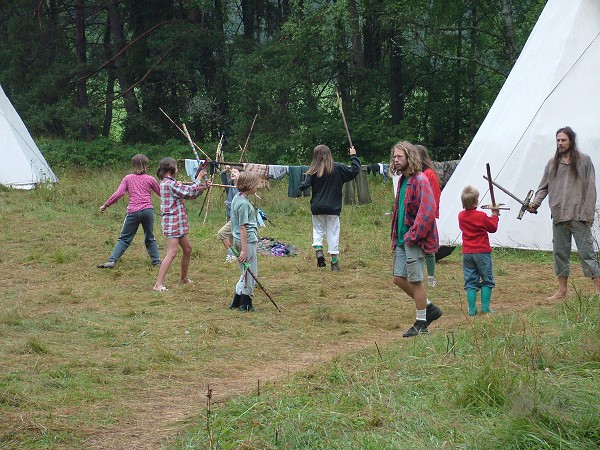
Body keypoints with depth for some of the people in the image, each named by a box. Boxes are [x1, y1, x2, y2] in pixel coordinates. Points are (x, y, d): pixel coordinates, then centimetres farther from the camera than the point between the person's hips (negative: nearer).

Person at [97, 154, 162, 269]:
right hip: (148, 210, 0)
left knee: (124, 239, 3)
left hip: (133, 211, 0)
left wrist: (105, 205, 7)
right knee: (150, 239, 16)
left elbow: (118, 194, -1)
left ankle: (112, 261, -8)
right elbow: (161, 193, 20)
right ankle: (156, 261, 13)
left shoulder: (128, 178, 8)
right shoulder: (150, 179, 8)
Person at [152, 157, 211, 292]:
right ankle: (158, 284, -19)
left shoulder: (170, 183, 14)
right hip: (172, 221, -11)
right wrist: (199, 178, -6)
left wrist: (203, 187, 7)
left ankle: (184, 278, 34)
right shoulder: (169, 184, -17)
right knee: (172, 253, -15)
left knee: (187, 249, 21)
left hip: (178, 221, 11)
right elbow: (189, 192, -18)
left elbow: (188, 193, 19)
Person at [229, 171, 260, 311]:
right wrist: (244, 250, -21)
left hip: (238, 240, 9)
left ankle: (236, 302, 20)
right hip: (247, 241, -9)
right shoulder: (244, 203, -19)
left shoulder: (237, 198, 10)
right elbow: (242, 227, -21)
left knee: (246, 272, 17)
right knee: (250, 273, 2)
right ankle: (246, 304, 10)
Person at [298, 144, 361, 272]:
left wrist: (300, 187, 12)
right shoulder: (337, 168, -6)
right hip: (333, 208, 0)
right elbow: (354, 171, -4)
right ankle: (334, 261, 7)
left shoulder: (313, 171, -5)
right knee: (333, 232, 6)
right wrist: (353, 156, 9)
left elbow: (304, 186, -11)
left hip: (317, 208, 0)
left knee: (318, 230, 18)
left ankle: (318, 250, -6)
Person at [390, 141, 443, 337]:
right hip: (402, 239, 9)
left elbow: (427, 211, -23)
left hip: (415, 240, -9)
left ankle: (421, 324, 9)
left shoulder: (420, 181, -15)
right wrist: (395, 237, 17)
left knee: (415, 280, -2)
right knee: (399, 278, 10)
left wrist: (413, 236, -23)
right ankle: (429, 308, 25)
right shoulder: (402, 180, 15)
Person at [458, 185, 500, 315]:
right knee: (487, 280, 7)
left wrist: (491, 216, 17)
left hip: (467, 253, 4)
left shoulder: (461, 216, 3)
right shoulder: (481, 216, -12)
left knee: (470, 282, 6)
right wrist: (494, 215, 16)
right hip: (482, 251, -4)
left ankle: (472, 309, 1)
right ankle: (485, 307, 3)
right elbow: (493, 228, 0)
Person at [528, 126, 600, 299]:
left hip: (579, 215, -4)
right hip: (559, 216, 5)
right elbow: (544, 187, 14)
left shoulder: (584, 160, 1)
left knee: (586, 251, -6)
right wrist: (535, 202, -4)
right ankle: (562, 290, 17)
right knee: (560, 252, 9)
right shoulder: (552, 163, 11)